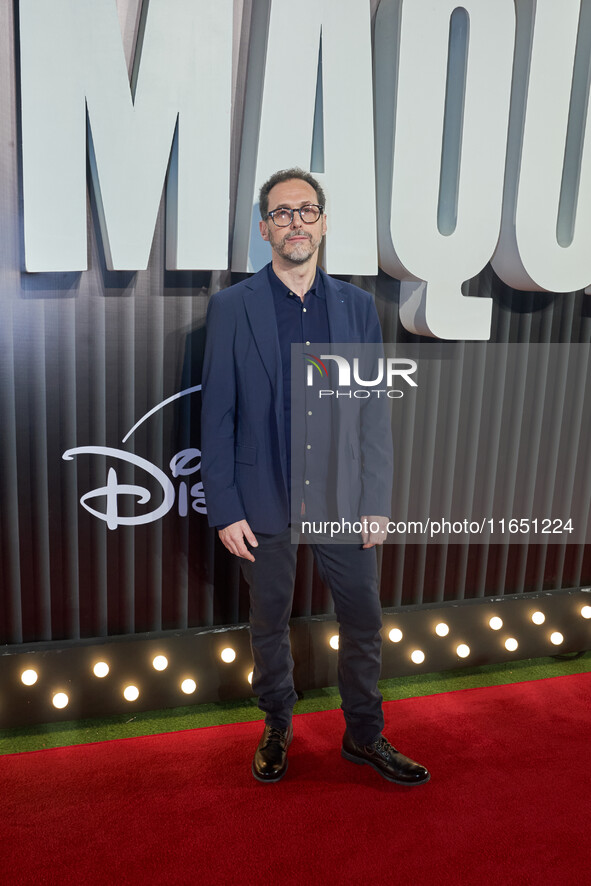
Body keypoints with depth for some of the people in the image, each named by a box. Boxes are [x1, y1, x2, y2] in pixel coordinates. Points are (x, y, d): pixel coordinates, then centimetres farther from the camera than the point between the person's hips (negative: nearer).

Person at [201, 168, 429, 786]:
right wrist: (226, 511, -9)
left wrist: (377, 502, -2)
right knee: (269, 625, 15)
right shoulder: (231, 307, -4)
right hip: (265, 503, -1)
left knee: (363, 620, 12)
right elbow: (217, 416, -5)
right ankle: (276, 729, 39)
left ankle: (364, 735, 35)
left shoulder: (358, 305, 2)